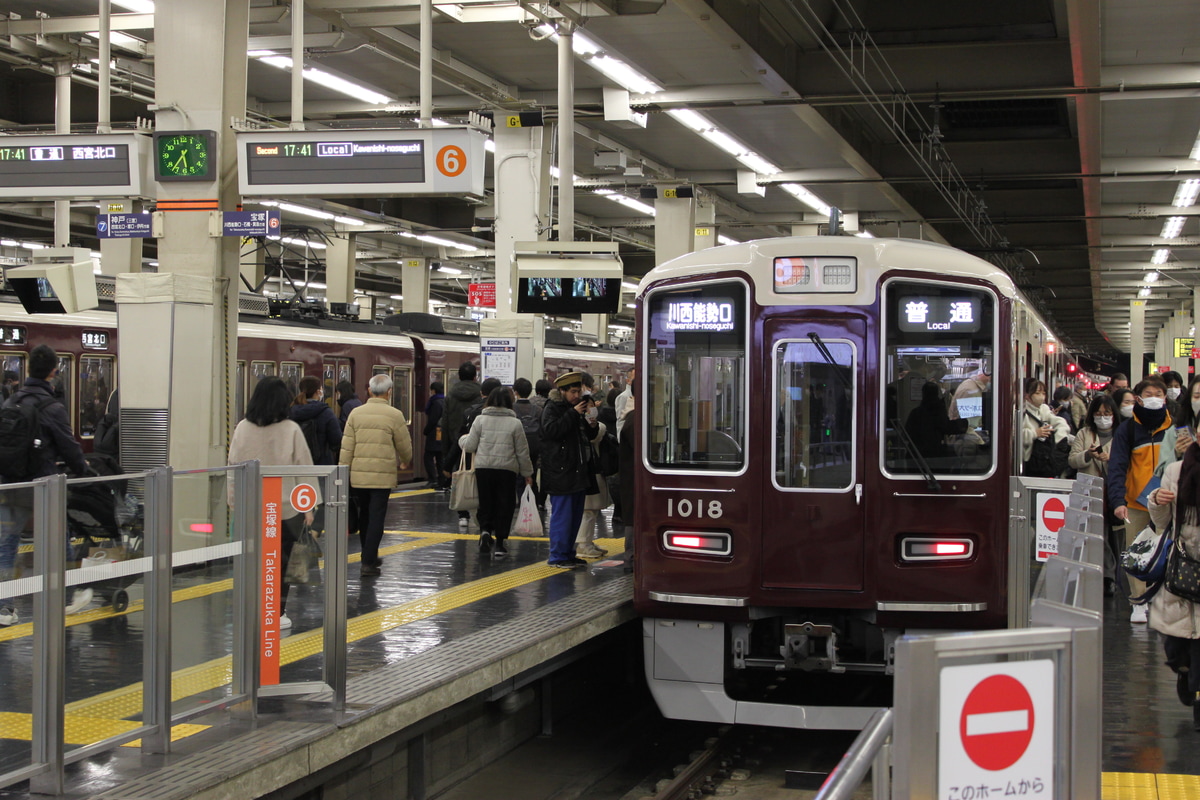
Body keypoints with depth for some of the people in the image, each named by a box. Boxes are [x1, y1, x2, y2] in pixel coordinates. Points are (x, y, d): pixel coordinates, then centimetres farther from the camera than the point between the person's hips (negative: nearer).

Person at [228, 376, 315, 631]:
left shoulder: (242, 429, -1)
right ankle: (277, 613, 7)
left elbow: (233, 467, 5)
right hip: (286, 507, -2)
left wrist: (234, 500, 16)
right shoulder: (291, 430, -9)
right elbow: (304, 469, -5)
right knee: (280, 561, 6)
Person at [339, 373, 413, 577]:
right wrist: (405, 461, 25)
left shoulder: (356, 413, 3)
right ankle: (369, 562, -5)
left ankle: (369, 557, 30)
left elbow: (346, 447, 0)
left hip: (358, 474, 4)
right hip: (382, 476, -4)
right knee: (376, 518, -1)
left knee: (364, 516, 17)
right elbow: (405, 446, 3)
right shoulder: (394, 415, -5)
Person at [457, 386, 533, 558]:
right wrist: (527, 473, 13)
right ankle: (500, 542, 6)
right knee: (504, 504, 6)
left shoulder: (480, 420, -1)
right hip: (507, 469, -1)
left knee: (485, 503, 14)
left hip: (483, 468, 1)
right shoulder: (515, 423, -3)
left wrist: (462, 439, 24)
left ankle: (485, 530, -8)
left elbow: (470, 446, 1)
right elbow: (522, 452, 2)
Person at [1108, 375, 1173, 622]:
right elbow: (1117, 467, -9)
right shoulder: (1128, 429, -1)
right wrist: (1118, 500, -22)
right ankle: (1139, 602, 9)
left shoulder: (1175, 428, 5)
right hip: (1136, 503, -1)